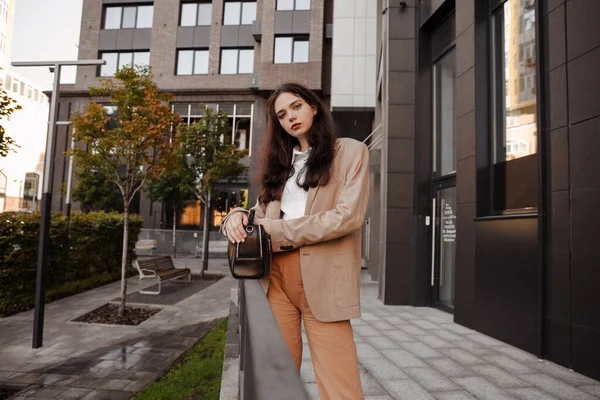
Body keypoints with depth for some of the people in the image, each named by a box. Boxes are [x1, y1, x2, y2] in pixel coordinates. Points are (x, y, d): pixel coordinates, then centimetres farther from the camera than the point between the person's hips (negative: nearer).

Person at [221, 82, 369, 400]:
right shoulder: (281, 162, 20)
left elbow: (348, 216, -8)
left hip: (323, 278, -4)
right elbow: (262, 215, 19)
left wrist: (276, 231, -9)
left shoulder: (350, 151, 5)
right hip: (276, 275, 4)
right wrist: (238, 216, -6)